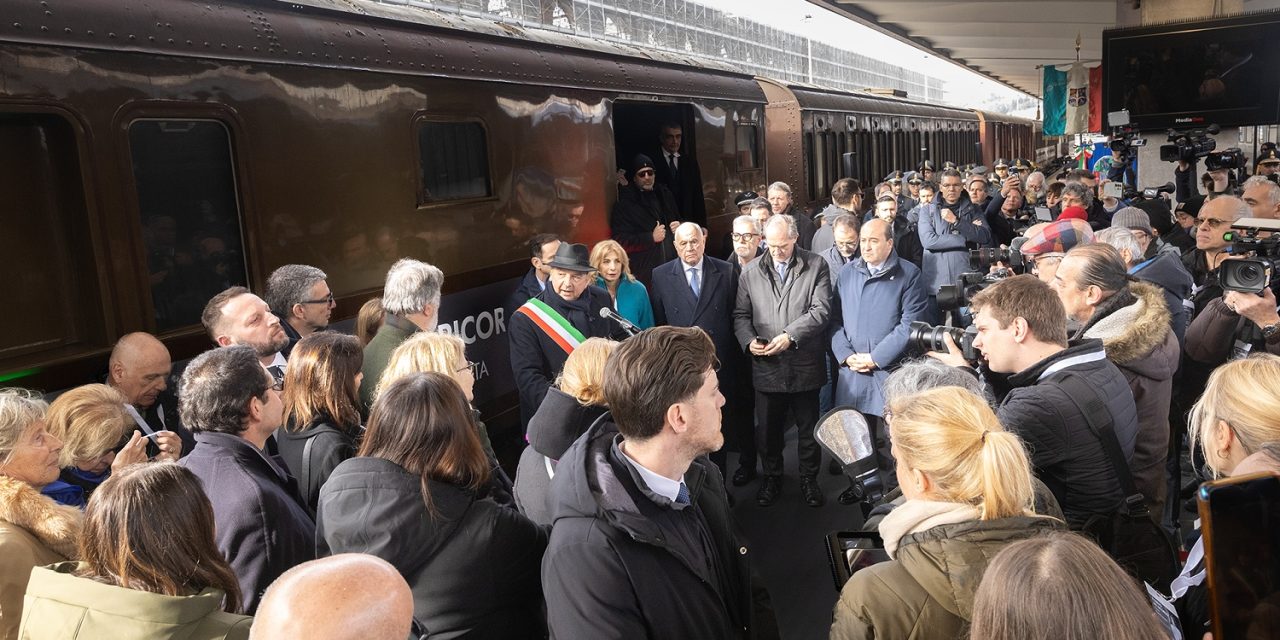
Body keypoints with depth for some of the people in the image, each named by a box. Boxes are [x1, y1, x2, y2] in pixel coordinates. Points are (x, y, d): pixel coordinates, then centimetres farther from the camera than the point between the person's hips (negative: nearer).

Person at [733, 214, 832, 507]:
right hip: (766, 366, 2)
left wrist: (791, 335, -20)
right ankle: (772, 477, 33)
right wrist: (749, 340, -10)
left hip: (805, 364, -2)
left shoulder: (816, 266, 0)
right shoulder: (751, 272, 6)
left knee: (808, 428, 11)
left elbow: (820, 309, -8)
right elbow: (741, 315, 9)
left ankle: (809, 479, 30)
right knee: (769, 428, 14)